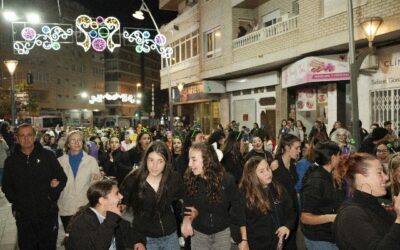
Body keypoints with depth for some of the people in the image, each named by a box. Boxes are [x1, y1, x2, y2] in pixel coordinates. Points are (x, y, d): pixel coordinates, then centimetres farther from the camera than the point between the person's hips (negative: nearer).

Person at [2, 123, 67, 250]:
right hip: (23, 215, 1)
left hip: (48, 213, -1)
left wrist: (52, 196, -8)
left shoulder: (47, 156, -1)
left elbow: (62, 178, 3)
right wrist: (16, 203, -1)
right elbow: (6, 186, 11)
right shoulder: (11, 161, 5)